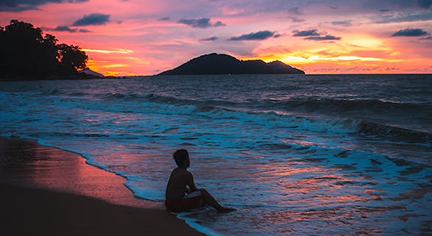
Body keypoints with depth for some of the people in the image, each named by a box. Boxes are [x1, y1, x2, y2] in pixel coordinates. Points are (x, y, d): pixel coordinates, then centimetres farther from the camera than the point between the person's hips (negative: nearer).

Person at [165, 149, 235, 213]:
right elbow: (194, 189, -4)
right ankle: (220, 208, 5)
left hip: (168, 204, 9)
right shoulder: (187, 174, -13)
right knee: (203, 192, -5)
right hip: (177, 205, -9)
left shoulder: (175, 171, 13)